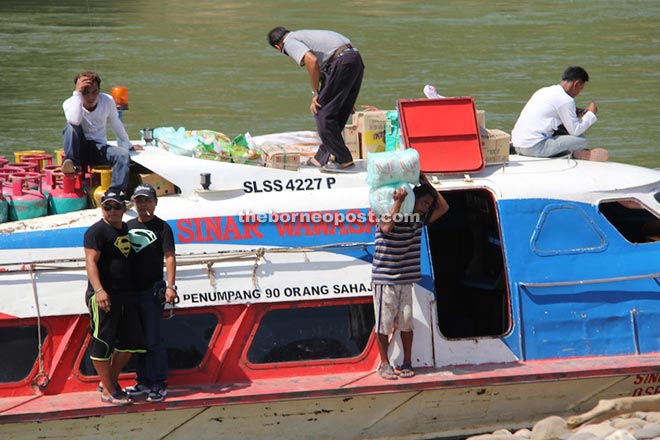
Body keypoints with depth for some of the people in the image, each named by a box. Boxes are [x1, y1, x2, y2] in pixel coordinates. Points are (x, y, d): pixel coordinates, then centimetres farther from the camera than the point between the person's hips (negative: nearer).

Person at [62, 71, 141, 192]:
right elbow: (75, 121, -34)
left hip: (99, 148, 2)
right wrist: (77, 94, -32)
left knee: (123, 155, -27)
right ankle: (71, 163, -42)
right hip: (79, 149, -2)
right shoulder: (70, 103, -12)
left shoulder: (108, 101, -3)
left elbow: (116, 124, 13)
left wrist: (128, 145, 23)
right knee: (71, 127, -30)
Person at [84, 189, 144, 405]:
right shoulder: (97, 231, -10)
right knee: (103, 343, -3)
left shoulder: (126, 229, 16)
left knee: (129, 340, 13)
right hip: (103, 296, -9)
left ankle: (111, 381, 27)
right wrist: (99, 290, -31)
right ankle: (108, 391, 3)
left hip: (124, 295, 9)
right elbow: (91, 261, -19)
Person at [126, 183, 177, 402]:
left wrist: (170, 286, -21)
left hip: (152, 291, -6)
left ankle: (159, 384, -3)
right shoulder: (129, 226, 14)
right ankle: (144, 381, 18)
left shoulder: (161, 228, -3)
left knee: (153, 339, -6)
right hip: (131, 291, 6)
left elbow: (169, 257, -10)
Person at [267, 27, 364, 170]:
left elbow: (312, 61, -15)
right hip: (356, 59, 9)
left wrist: (315, 93, -4)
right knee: (339, 115, 16)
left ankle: (344, 160, 1)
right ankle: (322, 158, 25)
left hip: (342, 62, -9)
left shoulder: (290, 42, 3)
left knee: (323, 114, -1)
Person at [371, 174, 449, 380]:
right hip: (384, 280, -5)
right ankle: (384, 364, 8)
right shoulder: (390, 217, -10)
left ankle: (407, 363, 12)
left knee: (406, 323, 4)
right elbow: (386, 228, -32)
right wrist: (398, 203, -34)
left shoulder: (418, 219, 8)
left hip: (405, 280, 5)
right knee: (384, 324, 0)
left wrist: (427, 184, 4)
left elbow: (443, 208, 11)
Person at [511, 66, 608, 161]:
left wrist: (575, 114, 26)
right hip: (535, 148, -9)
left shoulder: (544, 91, 16)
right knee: (582, 141, -9)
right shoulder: (566, 100, -10)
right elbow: (575, 131, -5)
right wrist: (591, 113, 9)